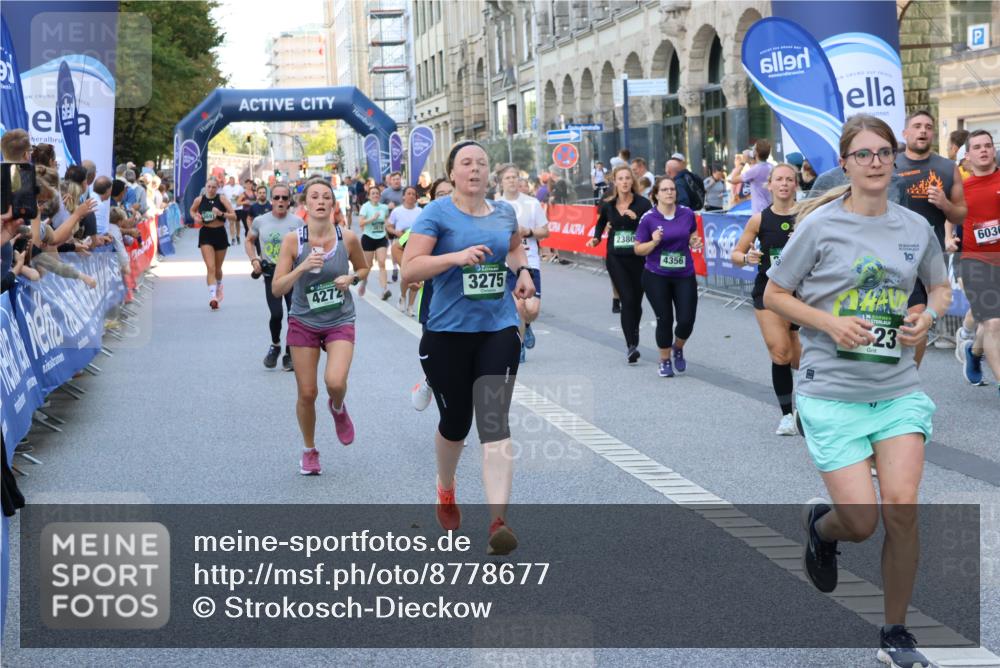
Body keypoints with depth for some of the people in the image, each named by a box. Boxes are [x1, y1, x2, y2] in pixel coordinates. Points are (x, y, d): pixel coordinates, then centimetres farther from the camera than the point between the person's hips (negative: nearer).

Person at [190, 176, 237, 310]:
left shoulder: (222, 198, -6)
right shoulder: (199, 200, -1)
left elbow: (234, 216, -9)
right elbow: (192, 211, 20)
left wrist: (221, 214, -25)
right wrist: (196, 217, -1)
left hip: (220, 234, 1)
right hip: (206, 234, -1)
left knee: (218, 268, 16)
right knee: (210, 267, -15)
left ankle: (219, 287, 46)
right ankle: (213, 296, -21)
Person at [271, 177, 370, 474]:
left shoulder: (347, 238, -8)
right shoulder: (292, 240, -10)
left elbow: (363, 268, 12)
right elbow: (277, 289, -12)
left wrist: (351, 278, -10)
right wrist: (302, 267, -26)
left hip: (340, 322, 0)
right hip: (303, 323, 0)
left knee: (335, 382, -23)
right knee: (307, 393, 3)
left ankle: (338, 408, 16)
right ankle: (310, 451, 27)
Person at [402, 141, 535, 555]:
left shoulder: (504, 212, 8)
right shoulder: (437, 213, -5)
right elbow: (410, 268, -12)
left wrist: (522, 271, 9)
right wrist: (457, 256, -25)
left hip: (498, 329, 2)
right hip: (448, 331, -2)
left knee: (494, 422, -12)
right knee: (455, 422, 11)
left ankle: (498, 520, -19)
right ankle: (446, 490, 43)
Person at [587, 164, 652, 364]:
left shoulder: (642, 203, -5)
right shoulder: (607, 205, 3)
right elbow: (601, 223, 22)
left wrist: (637, 218, -24)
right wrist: (596, 239, 6)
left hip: (638, 258, 0)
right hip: (616, 259, 0)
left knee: (636, 302, 8)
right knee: (627, 300, -12)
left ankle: (633, 341, 31)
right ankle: (631, 345, -14)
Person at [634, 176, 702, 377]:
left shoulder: (687, 214, -1)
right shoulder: (648, 218, -8)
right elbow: (638, 249, -2)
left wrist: (694, 242, -5)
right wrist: (654, 242, -20)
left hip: (684, 275, 2)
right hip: (656, 277, -2)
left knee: (686, 320, -4)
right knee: (664, 319, 1)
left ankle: (678, 348, 28)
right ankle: (665, 360, 23)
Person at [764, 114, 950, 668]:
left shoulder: (915, 227, 4)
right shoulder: (819, 225, -6)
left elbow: (941, 287, 21)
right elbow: (774, 296, 0)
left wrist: (927, 318, -1)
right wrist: (831, 323, -15)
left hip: (898, 389, 3)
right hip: (832, 393, -3)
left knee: (902, 508, -10)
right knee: (861, 521, -8)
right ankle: (819, 525, 33)